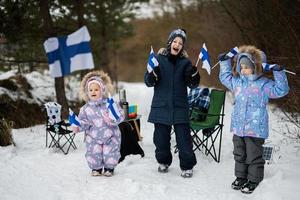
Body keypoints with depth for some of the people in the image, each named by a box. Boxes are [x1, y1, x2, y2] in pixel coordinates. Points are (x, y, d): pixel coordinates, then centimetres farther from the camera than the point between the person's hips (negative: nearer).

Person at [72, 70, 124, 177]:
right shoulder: (86, 108, 0)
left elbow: (120, 116, -8)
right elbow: (84, 122, 5)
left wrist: (112, 120, -27)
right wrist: (78, 127, -14)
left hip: (110, 136, -1)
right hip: (93, 138, 1)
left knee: (110, 154, 1)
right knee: (94, 154, 0)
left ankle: (109, 168, 26)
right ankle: (96, 168, 25)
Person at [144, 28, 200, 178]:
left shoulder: (185, 62, 4)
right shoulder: (158, 59, 1)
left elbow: (192, 84, 0)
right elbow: (148, 81, -3)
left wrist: (194, 75, -21)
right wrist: (153, 75, -25)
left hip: (180, 107, 0)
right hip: (161, 106, 0)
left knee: (184, 138, -3)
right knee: (161, 138, 9)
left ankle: (187, 166, 11)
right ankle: (163, 162, 31)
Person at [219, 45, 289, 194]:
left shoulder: (264, 84, -10)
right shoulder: (237, 82, 8)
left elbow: (281, 90, -16)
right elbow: (225, 77, 26)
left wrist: (279, 73, -26)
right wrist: (225, 62, 20)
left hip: (255, 129, -6)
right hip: (238, 127, 6)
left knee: (254, 156, 4)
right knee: (239, 154, 17)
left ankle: (253, 180, 18)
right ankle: (240, 176, 32)